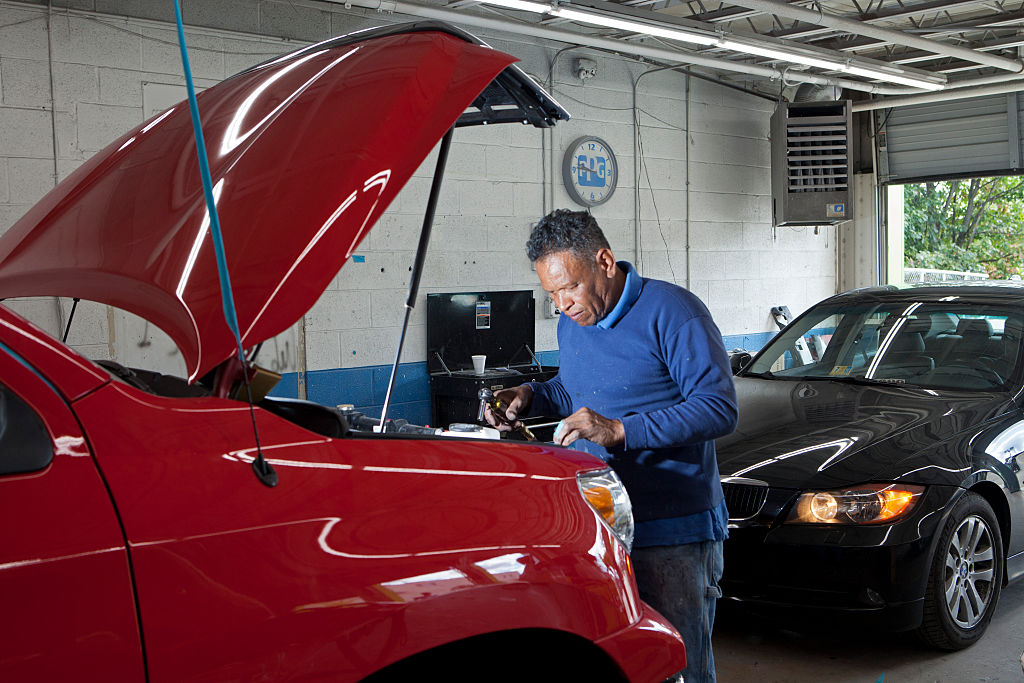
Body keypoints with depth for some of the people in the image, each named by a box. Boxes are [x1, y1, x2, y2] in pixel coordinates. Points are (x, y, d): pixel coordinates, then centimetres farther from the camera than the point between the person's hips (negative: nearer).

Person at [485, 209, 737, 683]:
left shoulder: (672, 311, -12)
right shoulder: (571, 323, 12)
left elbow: (720, 408, -18)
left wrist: (620, 431, -24)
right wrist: (531, 396, 7)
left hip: (671, 533, -7)